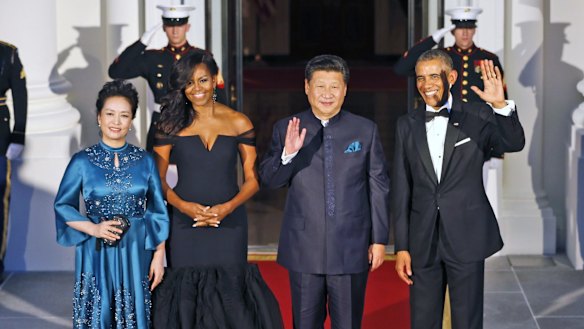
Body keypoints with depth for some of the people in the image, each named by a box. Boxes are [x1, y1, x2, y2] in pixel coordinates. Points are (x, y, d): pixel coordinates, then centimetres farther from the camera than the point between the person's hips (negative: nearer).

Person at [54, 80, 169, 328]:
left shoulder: (145, 161, 3)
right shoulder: (82, 161, -1)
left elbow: (157, 212, 6)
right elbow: (63, 206, 1)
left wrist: (158, 257, 3)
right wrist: (94, 228, -13)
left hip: (136, 252, 1)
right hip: (96, 253, -1)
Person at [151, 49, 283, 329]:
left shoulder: (238, 123, 4)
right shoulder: (171, 125, 3)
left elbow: (252, 179, 4)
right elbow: (158, 180, 2)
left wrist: (228, 206, -12)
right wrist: (184, 206, -14)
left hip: (229, 225, 0)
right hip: (185, 226, 0)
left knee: (229, 294, -1)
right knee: (186, 293, -1)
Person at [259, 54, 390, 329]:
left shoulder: (366, 130, 3)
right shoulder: (285, 129, 2)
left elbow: (379, 187, 4)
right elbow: (267, 180, -1)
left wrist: (379, 240, 3)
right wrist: (288, 154, -21)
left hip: (351, 247, 0)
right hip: (304, 248, 1)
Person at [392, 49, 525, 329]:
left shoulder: (478, 116, 0)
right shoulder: (407, 125, 6)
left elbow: (514, 144, -17)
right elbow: (401, 189, 6)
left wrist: (501, 104, -34)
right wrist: (401, 247, 4)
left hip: (467, 237, -2)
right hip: (423, 242, 2)